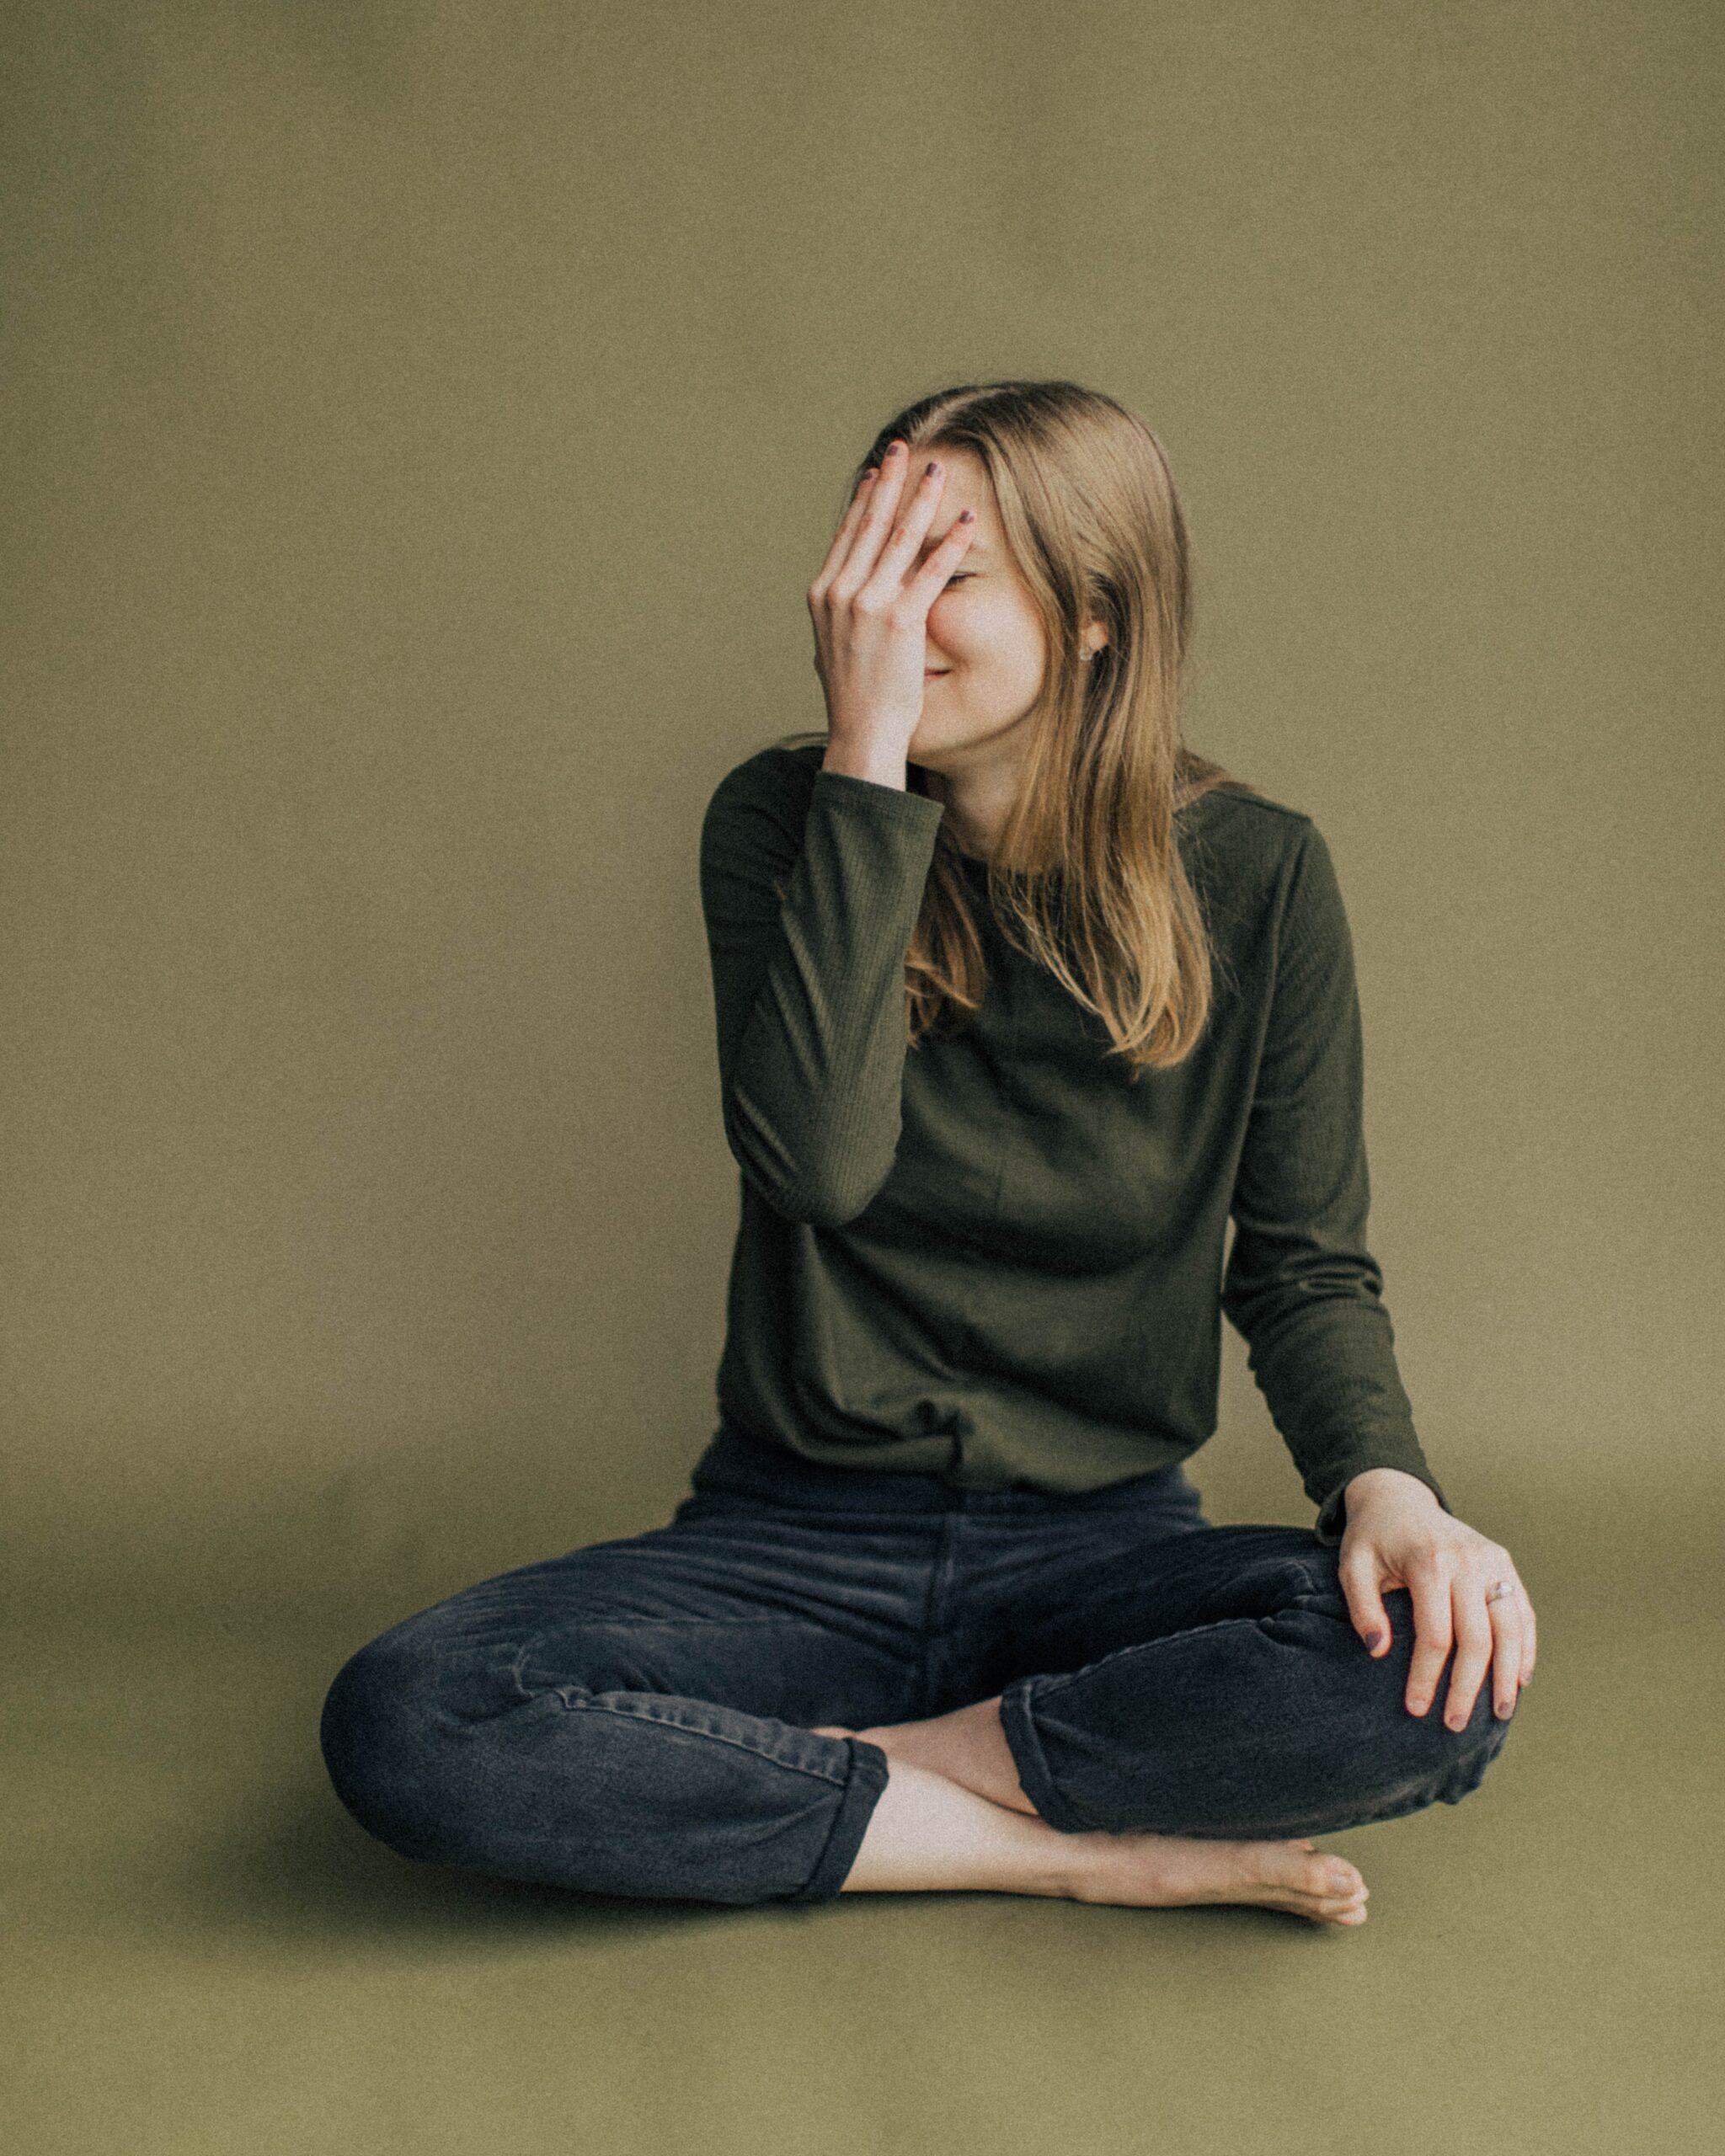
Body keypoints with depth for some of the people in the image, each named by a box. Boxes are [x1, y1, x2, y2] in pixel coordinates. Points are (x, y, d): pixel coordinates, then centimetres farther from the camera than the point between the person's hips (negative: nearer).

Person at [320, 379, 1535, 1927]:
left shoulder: (1254, 877, -4)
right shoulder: (787, 822, -4)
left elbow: (1305, 1265, 1)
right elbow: (817, 1156, -21)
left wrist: (1387, 1485, -19)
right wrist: (867, 755, -23)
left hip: (1103, 1549, 0)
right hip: (801, 1540, 0)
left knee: (1439, 1670, -31)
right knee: (403, 1722, -26)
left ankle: (830, 1770, -12)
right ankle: (1092, 1849, -17)